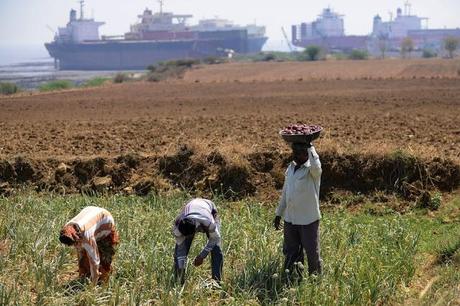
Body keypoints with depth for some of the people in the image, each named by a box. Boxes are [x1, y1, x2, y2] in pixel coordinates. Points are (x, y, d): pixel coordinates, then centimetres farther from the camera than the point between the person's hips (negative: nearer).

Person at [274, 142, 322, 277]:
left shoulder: (311, 170, -12)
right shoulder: (291, 168, 8)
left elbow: (316, 167, -40)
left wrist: (310, 147, -31)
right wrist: (278, 214, 18)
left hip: (308, 220, -6)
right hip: (290, 219, 7)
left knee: (312, 253, 3)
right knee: (290, 252, 13)